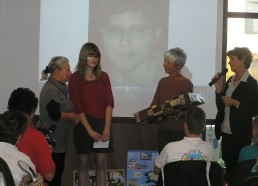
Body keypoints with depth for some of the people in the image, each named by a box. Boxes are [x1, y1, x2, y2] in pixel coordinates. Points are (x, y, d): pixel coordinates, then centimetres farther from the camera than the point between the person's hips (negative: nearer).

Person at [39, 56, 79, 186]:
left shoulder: (60, 87, 14)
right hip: (54, 141, -10)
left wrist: (73, 116, 5)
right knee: (53, 174, -6)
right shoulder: (51, 89, -17)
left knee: (58, 171, 12)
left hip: (59, 139, 10)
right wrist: (72, 116, -10)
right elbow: (55, 115, -25)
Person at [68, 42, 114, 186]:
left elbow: (109, 103, 2)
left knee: (101, 163, 0)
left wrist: (107, 128, -9)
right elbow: (77, 107, -6)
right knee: (84, 162, 2)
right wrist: (90, 130, -13)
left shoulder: (103, 77, 8)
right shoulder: (75, 78, -1)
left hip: (102, 124, 2)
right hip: (84, 124, -2)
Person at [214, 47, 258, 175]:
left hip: (240, 135, -7)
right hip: (226, 133, 7)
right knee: (228, 167, 12)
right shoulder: (230, 81, 11)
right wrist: (219, 89, -1)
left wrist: (235, 103, -18)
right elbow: (221, 107, 11)